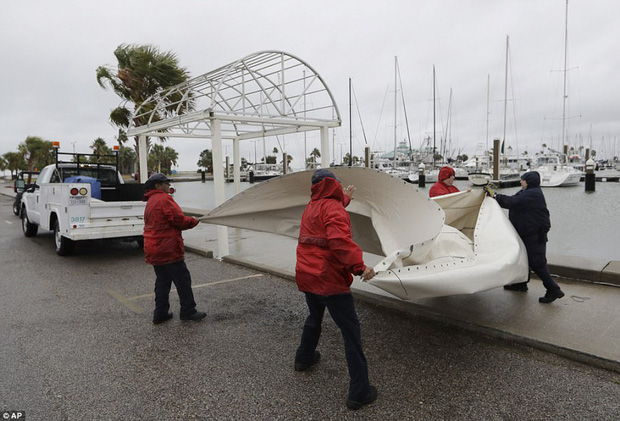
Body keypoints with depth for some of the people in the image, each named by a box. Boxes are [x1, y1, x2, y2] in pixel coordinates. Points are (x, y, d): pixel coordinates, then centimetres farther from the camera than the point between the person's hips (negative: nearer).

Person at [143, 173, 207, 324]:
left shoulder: (150, 202, 20)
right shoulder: (164, 199, -13)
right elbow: (179, 220, -18)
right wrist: (194, 221, 0)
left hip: (154, 250, 10)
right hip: (168, 249, -10)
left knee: (162, 281, 14)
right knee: (182, 279, -2)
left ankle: (160, 313, 17)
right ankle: (188, 311, 5)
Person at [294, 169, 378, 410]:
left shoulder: (312, 206, 15)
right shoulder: (333, 207, -11)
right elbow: (339, 240, -29)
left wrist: (345, 198, 53)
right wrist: (359, 266, -33)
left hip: (306, 276, 9)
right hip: (329, 279, -9)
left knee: (314, 318, 32)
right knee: (351, 331, -3)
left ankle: (304, 358, 48)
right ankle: (359, 392, 0)